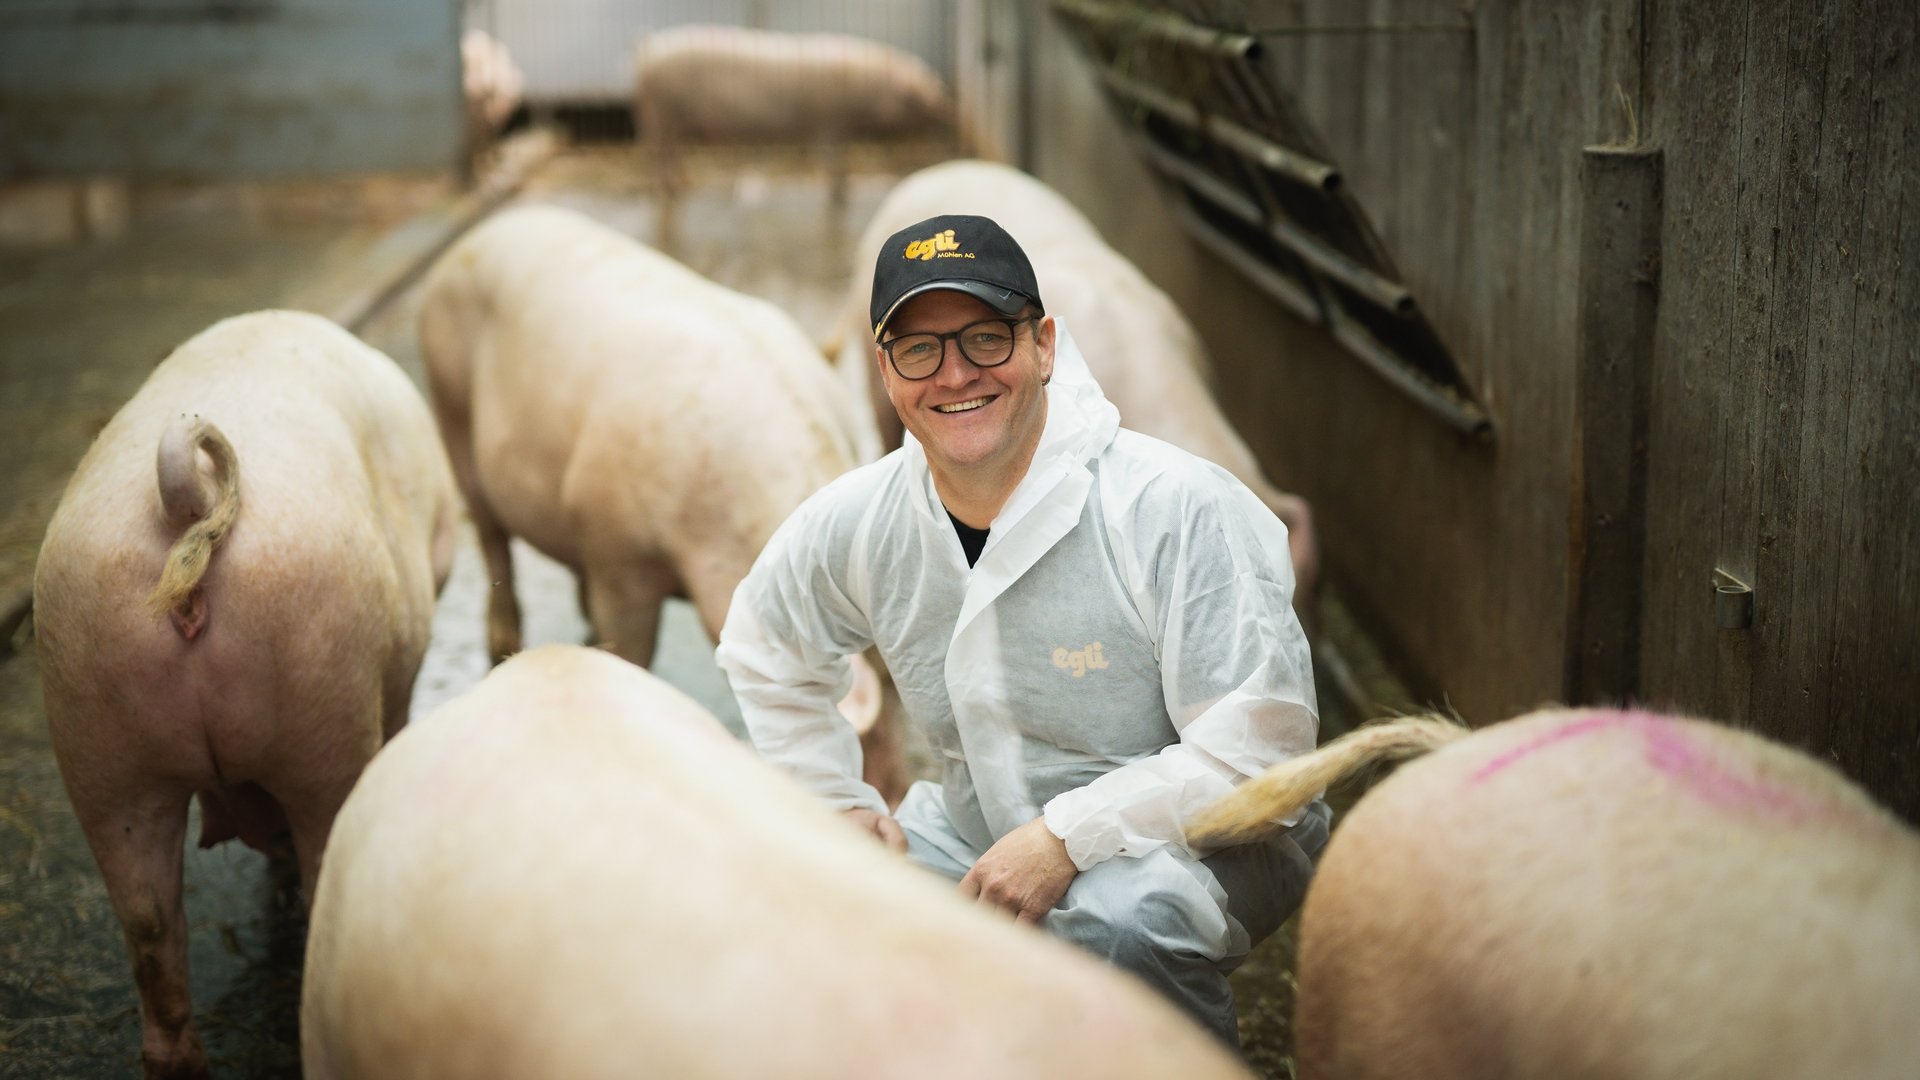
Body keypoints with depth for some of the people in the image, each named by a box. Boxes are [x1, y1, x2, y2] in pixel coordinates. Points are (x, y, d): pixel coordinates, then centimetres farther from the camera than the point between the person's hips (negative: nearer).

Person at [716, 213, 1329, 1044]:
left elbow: (1260, 744, -23)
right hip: (980, 830, 6)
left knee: (1108, 924, -38)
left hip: (1201, 837, -5)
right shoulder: (852, 525, -6)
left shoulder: (1176, 509, -22)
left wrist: (1066, 837, -28)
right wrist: (837, 805, 6)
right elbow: (763, 653, 16)